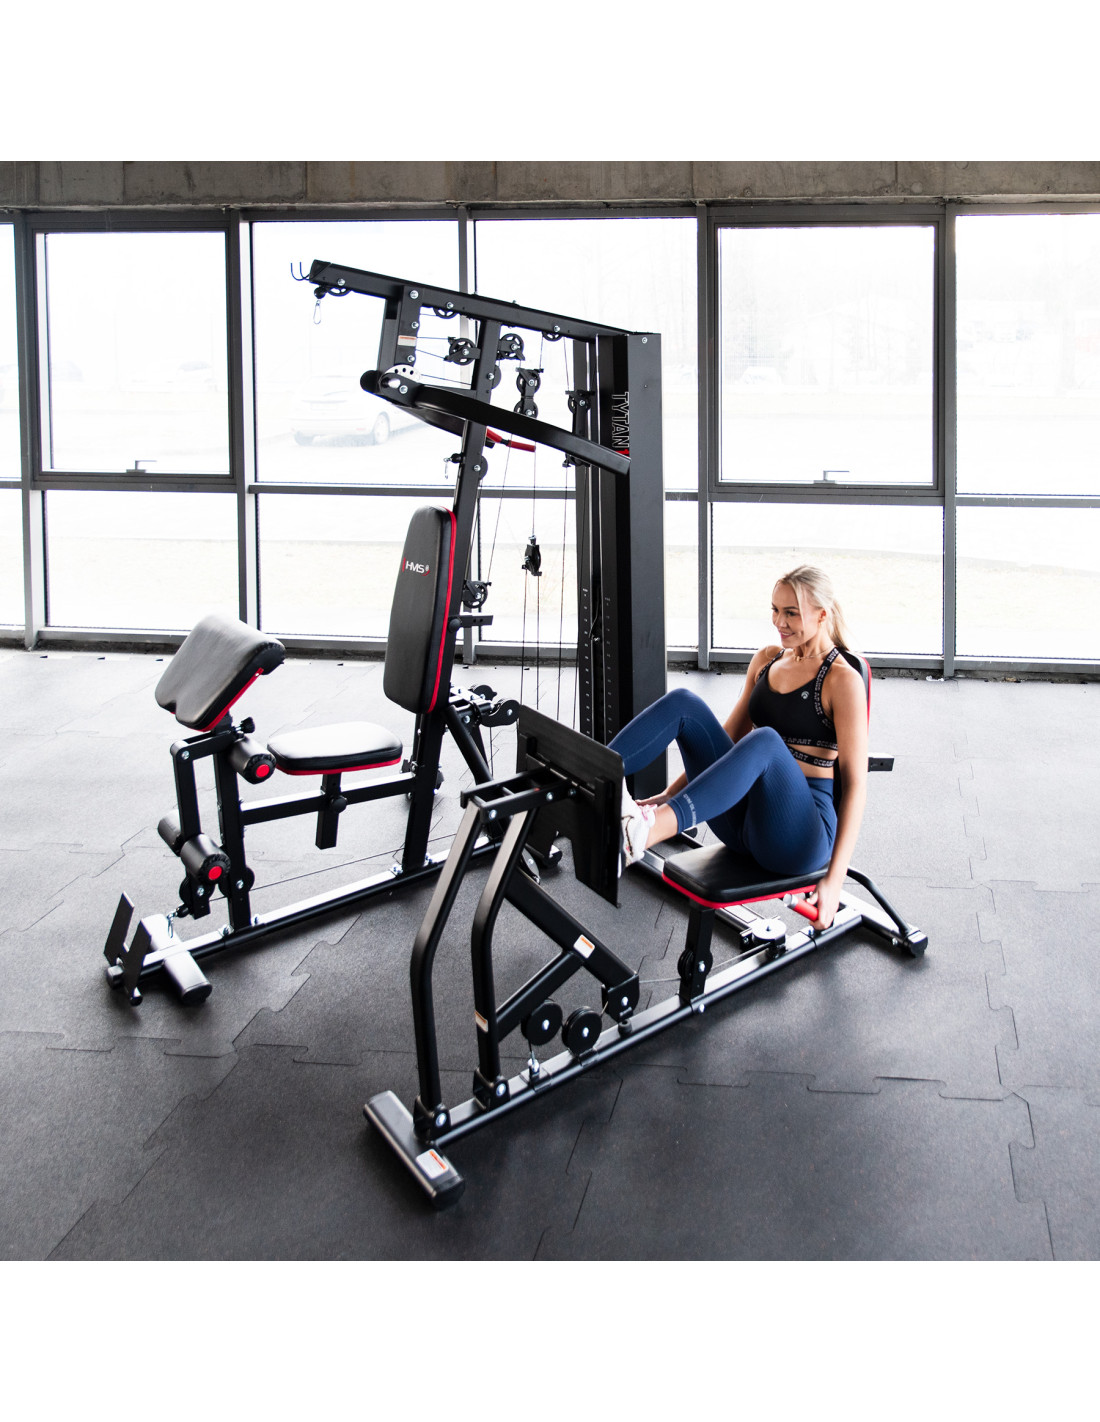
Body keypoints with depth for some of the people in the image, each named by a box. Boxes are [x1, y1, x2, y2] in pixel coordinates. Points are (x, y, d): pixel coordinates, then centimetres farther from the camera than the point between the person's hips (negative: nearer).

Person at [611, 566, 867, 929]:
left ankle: (644, 832, -59)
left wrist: (834, 878, -18)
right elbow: (729, 737, 23)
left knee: (765, 740, -38)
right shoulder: (767, 660, 14)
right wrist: (669, 794, 13)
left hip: (799, 837, -6)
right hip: (741, 819, 6)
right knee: (683, 703, -12)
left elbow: (855, 783, -11)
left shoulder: (843, 680, -6)